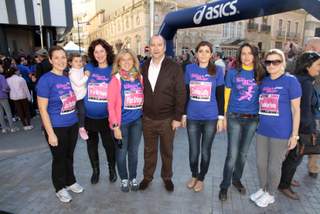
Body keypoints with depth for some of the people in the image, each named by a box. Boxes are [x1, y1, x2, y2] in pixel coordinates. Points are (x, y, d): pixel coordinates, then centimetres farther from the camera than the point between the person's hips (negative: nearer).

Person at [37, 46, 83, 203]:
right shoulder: (45, 80, -15)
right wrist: (50, 133, -17)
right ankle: (60, 188, 34)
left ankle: (70, 182, 41)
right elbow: (42, 109, -15)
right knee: (59, 158, 13)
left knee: (69, 156, 20)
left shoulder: (68, 78, 4)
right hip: (57, 127, -5)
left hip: (73, 125, 5)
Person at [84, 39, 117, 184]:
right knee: (91, 144, 16)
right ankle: (95, 170, 39)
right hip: (89, 116, 2)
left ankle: (112, 169, 36)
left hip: (106, 117, -2)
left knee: (109, 144, 9)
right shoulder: (88, 68, 0)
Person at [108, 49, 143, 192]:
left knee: (133, 151, 16)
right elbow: (111, 105, -9)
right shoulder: (116, 79, -8)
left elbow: (143, 98, 8)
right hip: (121, 122, -3)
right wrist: (115, 126, -12)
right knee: (121, 152, 11)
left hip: (137, 121, 3)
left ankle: (133, 178, 35)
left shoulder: (139, 77, 2)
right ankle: (124, 179, 33)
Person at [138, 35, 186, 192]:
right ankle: (147, 177, 37)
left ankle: (167, 177, 36)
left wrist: (177, 117, -11)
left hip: (167, 119, -2)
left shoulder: (174, 68, -8)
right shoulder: (143, 67, 3)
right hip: (147, 118, 3)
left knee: (167, 151, 15)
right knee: (149, 150, 17)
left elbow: (181, 94, -9)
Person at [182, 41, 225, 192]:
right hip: (193, 117, 1)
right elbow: (185, 93, 6)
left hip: (211, 118, -1)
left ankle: (201, 178, 34)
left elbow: (220, 96, 1)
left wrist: (221, 117, -3)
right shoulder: (189, 69, 2)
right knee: (193, 151, 10)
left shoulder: (217, 70, -1)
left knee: (205, 151, 12)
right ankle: (194, 175, 37)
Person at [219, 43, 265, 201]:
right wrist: (224, 116, -1)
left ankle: (237, 179, 37)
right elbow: (226, 96, 0)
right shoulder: (232, 73, -3)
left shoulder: (260, 74, 2)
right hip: (234, 118, -2)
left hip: (253, 119, 3)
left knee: (243, 153, 16)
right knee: (232, 154, -2)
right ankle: (224, 185, 17)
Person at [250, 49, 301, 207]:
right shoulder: (263, 81, 7)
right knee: (261, 163, 16)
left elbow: (296, 109, -8)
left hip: (281, 133, -5)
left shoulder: (291, 81, -8)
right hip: (262, 131, 5)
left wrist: (294, 134, -10)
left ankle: (270, 194, 33)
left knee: (274, 166, 10)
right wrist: (257, 124, 14)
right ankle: (262, 189, 39)